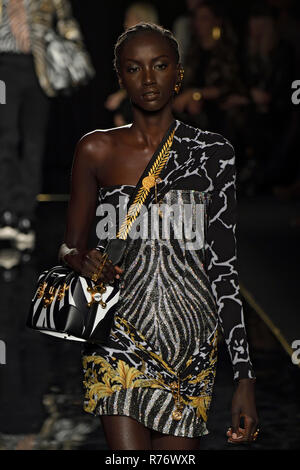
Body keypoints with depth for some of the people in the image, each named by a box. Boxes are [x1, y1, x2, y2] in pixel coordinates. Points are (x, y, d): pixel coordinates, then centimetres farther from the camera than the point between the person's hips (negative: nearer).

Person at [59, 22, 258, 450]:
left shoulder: (212, 151, 4)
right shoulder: (96, 150, 4)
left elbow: (224, 266, 3)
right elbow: (71, 246, 13)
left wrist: (245, 375, -1)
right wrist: (84, 262, -13)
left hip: (192, 344, 1)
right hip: (121, 332, -1)